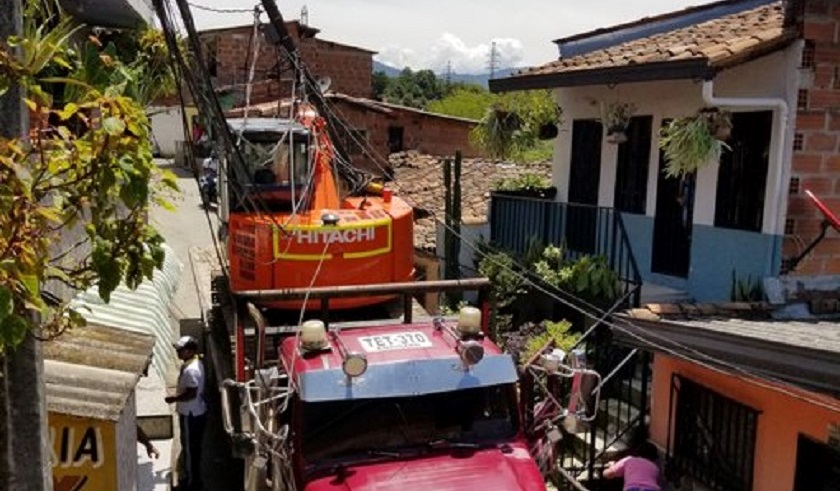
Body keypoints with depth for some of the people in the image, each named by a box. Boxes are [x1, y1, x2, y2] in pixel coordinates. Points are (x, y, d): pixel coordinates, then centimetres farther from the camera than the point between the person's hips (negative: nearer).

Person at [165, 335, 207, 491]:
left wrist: (173, 398, -16)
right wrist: (177, 397, 19)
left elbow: (191, 394, -28)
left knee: (190, 448, 3)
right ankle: (191, 477, 34)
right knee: (193, 447, 21)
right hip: (196, 412, 10)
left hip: (191, 415, -10)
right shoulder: (197, 362, 6)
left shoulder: (190, 369, -26)